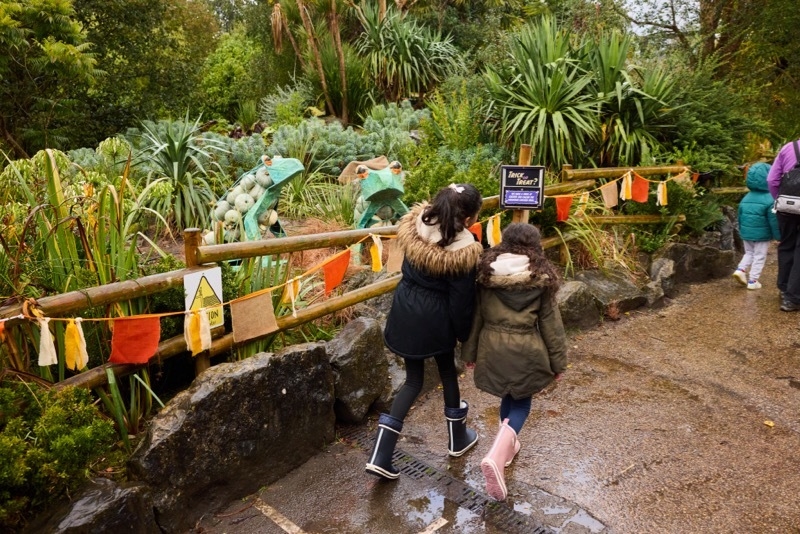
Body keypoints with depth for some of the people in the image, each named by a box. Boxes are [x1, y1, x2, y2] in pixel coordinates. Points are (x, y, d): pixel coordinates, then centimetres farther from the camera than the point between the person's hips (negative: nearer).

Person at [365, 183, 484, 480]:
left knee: (413, 380, 16)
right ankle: (457, 439, 43)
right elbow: (462, 300, -13)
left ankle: (381, 456, 9)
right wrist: (465, 334, 1)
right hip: (435, 318, -5)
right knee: (447, 371, 22)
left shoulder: (415, 225, -9)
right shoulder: (462, 251, -23)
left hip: (405, 311, 5)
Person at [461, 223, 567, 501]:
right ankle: (496, 455, -9)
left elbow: (475, 316, 3)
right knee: (521, 401, 12)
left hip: (493, 348, 3)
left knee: (508, 397, 25)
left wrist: (469, 352, 13)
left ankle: (508, 445, 41)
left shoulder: (486, 271, -2)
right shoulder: (542, 277, -7)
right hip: (526, 349, -2)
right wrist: (558, 361, 7)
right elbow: (550, 324, -3)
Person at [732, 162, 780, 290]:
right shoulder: (769, 200, -16)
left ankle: (741, 269, 2)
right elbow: (774, 220, -13)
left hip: (746, 233, 5)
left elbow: (740, 216, 10)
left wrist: (742, 231, 23)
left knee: (749, 253, 22)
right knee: (759, 257, 6)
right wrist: (778, 235, -2)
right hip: (762, 235, -5)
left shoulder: (745, 198, 3)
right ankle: (752, 281, 8)